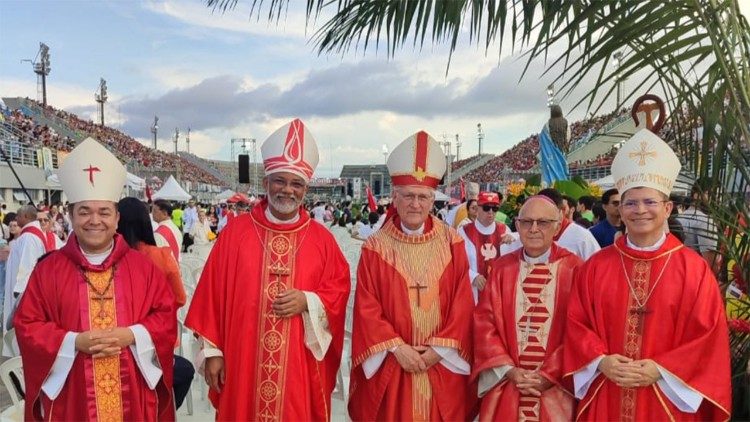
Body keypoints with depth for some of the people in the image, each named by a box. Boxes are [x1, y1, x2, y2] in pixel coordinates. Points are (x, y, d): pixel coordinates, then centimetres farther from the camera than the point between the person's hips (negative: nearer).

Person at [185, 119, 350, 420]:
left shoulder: (321, 239, 1)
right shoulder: (236, 232, -1)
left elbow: (339, 291, 4)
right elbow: (213, 294, 0)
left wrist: (308, 302, -14)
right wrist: (212, 350, -1)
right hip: (242, 364, 0)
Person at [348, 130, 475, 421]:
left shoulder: (452, 243, 0)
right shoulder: (375, 247, -3)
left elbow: (462, 303, -2)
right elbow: (367, 307, -5)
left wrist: (439, 349, -9)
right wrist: (396, 347, -13)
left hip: (442, 365, 1)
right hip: (389, 365, -1)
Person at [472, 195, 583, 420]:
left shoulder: (573, 268, -5)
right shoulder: (502, 267, 2)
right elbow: (484, 321, 0)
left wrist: (549, 375, -11)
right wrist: (509, 370, -9)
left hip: (555, 388, -2)